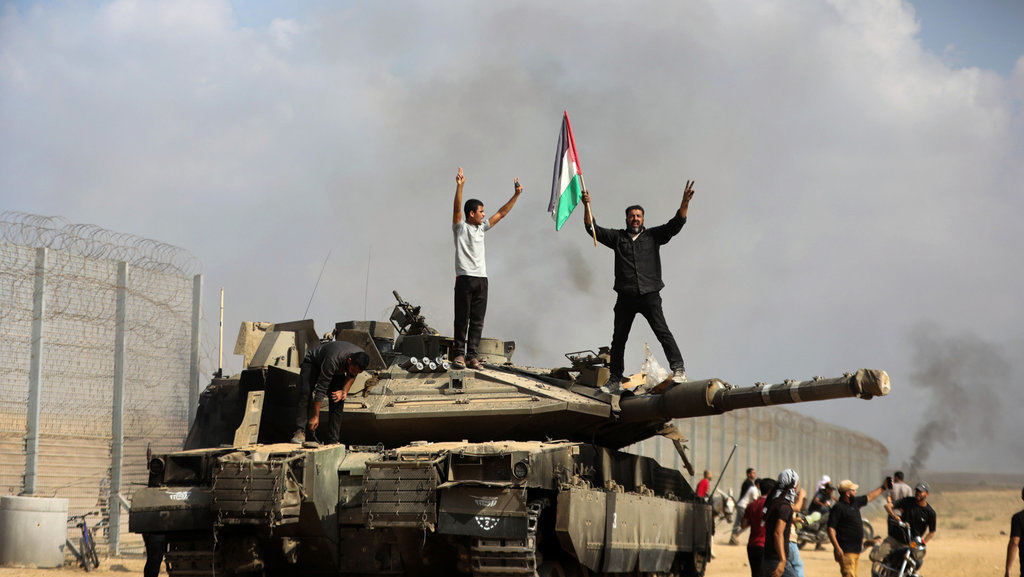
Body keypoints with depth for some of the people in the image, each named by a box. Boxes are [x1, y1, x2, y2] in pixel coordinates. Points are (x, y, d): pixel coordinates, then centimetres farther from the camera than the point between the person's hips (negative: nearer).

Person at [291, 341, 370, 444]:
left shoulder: (361, 359, -28)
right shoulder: (332, 361, -45)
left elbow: (351, 376, -5)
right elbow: (321, 390, -39)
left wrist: (344, 391, -22)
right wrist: (315, 416, -36)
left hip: (337, 371, 5)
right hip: (312, 362, -5)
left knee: (338, 401, -11)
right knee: (305, 395, -27)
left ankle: (333, 441, -10)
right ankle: (300, 432, -27)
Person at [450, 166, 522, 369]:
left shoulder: (482, 227, 18)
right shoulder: (460, 227, 0)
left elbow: (501, 213, 22)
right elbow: (457, 209, -16)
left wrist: (516, 195, 18)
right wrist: (459, 186, -29)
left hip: (481, 278, 6)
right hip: (464, 278, -6)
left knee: (477, 321, 2)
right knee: (462, 319, -4)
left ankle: (472, 356, 2)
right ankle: (458, 353, 1)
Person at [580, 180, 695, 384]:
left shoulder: (653, 236, 10)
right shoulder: (617, 237, 13)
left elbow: (675, 225, 0)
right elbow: (593, 228, 7)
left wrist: (684, 203, -15)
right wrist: (587, 206, -6)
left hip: (649, 295, -2)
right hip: (625, 298, 3)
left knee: (661, 330, -17)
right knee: (619, 337, 8)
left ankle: (678, 369, -23)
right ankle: (615, 377, 19)